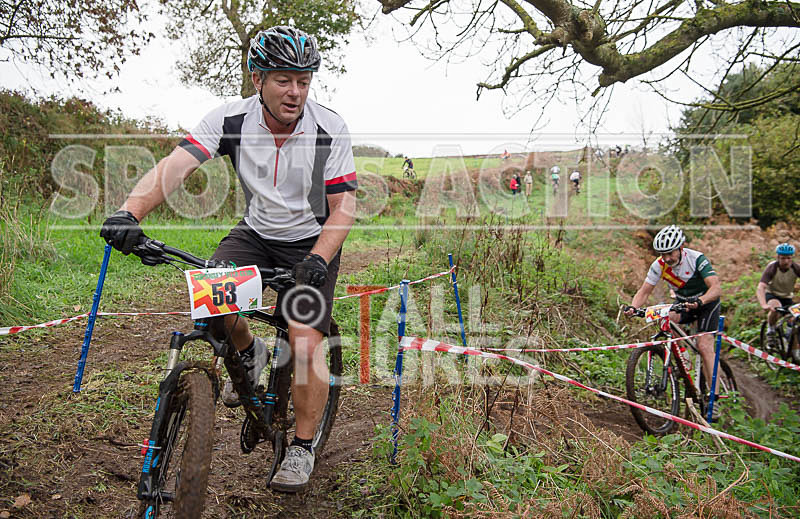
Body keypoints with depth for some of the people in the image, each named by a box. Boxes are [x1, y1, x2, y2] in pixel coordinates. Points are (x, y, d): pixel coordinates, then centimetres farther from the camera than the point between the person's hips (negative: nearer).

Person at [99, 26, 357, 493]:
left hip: (313, 243, -2)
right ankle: (250, 352, 10)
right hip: (256, 232, 2)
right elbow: (176, 164, -27)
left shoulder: (331, 130, -17)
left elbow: (344, 204, -16)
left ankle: (302, 449, 5)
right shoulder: (231, 120, -14)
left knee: (305, 342, -16)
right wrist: (130, 212, -45)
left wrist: (318, 260, -33)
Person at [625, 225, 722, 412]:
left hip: (707, 302, -4)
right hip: (684, 302, 4)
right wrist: (633, 307, -37)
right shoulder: (659, 265, -17)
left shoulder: (697, 259, -28)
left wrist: (700, 301, -58)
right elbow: (644, 291, -16)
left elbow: (716, 288, -38)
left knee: (704, 346, -18)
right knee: (667, 319, -28)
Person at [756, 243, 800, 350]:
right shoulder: (772, 267, -26)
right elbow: (760, 288, -37)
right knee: (775, 307, -36)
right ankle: (770, 331, -10)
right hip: (771, 294, -3)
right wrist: (764, 305, -55)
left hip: (787, 297, 3)